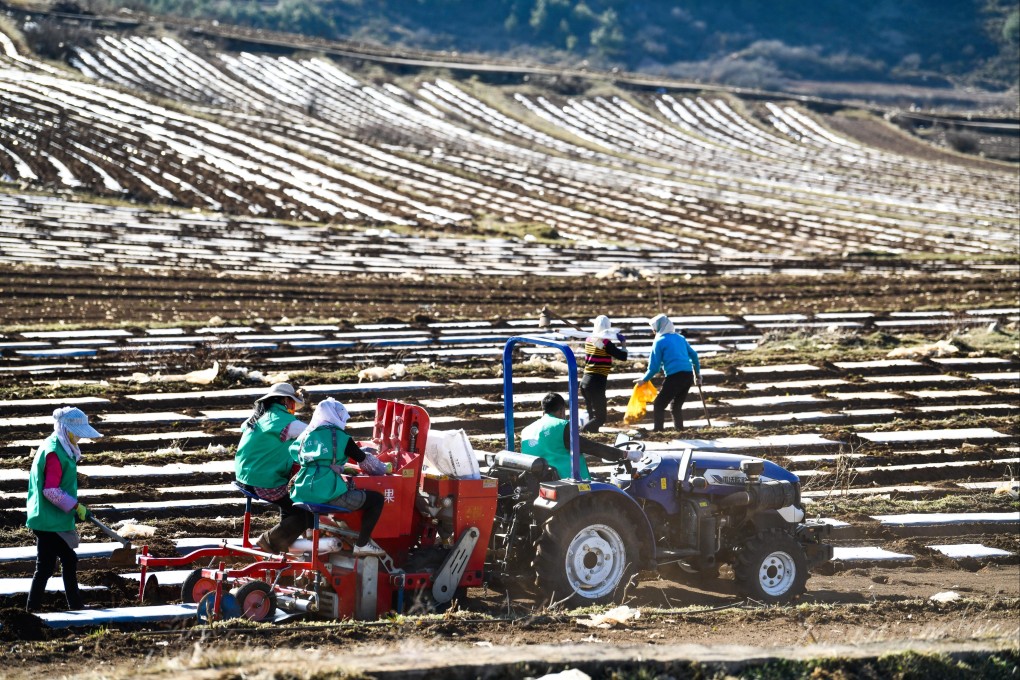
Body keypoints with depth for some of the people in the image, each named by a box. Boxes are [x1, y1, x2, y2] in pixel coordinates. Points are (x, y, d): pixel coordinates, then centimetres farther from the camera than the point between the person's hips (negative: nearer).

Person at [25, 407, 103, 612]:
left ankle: (76, 605, 29)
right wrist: (76, 506, -18)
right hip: (49, 522, -11)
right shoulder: (54, 453, -20)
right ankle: (32, 609, 3)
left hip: (57, 520, 11)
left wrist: (74, 508, 18)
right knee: (46, 566, -4)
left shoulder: (61, 448, 11)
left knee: (69, 560, 18)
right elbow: (51, 491, -24)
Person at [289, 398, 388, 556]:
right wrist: (382, 469, 31)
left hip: (303, 494, 7)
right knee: (376, 498, 8)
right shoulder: (341, 437, 1)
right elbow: (366, 460, 9)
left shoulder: (307, 435, 16)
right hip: (330, 495, -7)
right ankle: (362, 545, 5)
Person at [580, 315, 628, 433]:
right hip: (597, 383, -8)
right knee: (600, 418, -6)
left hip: (585, 380, 8)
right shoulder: (606, 343, -11)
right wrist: (623, 345, 7)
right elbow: (623, 356, -10)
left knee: (592, 416, 16)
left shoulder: (589, 340, 9)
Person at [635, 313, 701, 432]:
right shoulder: (680, 338, 17)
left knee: (659, 405, 3)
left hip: (674, 377, -6)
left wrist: (644, 379, 13)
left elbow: (654, 367, -1)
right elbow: (694, 355, 20)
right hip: (688, 375, 6)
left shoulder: (659, 342, 0)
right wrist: (697, 373, 29)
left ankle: (657, 430, -6)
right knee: (677, 406, 20)